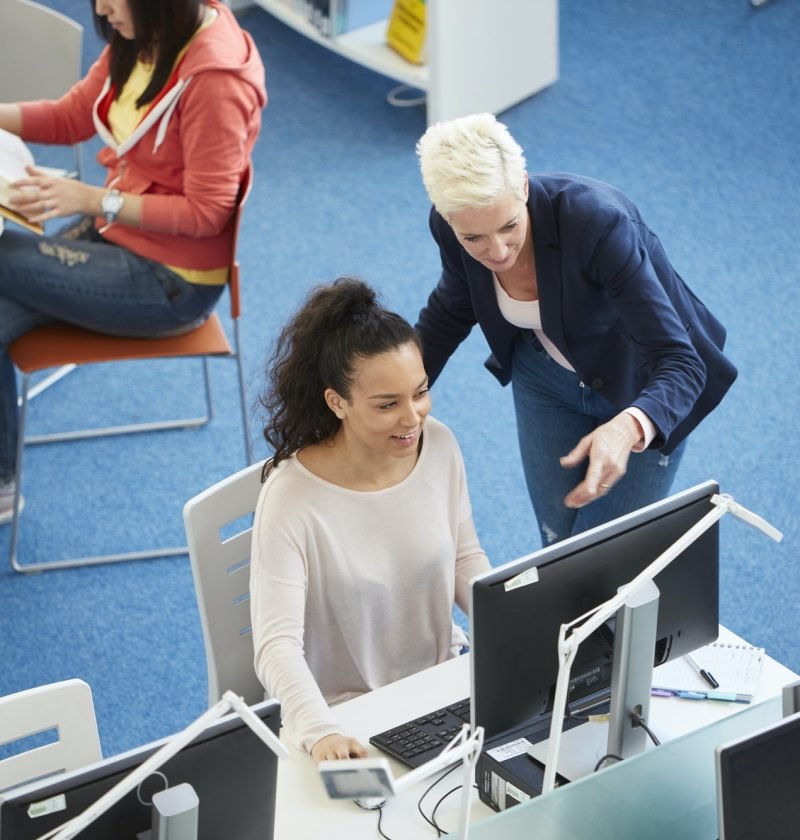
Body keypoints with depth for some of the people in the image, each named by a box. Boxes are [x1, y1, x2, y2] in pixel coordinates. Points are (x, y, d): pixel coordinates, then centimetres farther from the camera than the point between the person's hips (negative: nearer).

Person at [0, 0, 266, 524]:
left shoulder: (216, 75, -25)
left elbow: (205, 214, -21)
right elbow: (73, 117, 11)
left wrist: (89, 199, -25)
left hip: (170, 282, -7)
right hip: (117, 233, 7)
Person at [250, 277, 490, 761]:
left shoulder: (440, 446, -6)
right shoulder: (292, 499, -22)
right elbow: (278, 644, -26)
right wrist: (318, 732, -43)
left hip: (445, 680, 6)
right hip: (350, 714, -5)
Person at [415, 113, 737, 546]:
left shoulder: (596, 222, -39)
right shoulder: (450, 227, -24)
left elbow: (679, 363, -40)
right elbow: (453, 309, 1)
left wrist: (628, 429, -60)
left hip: (640, 389, -4)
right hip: (547, 376, 4)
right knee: (557, 544, 12)